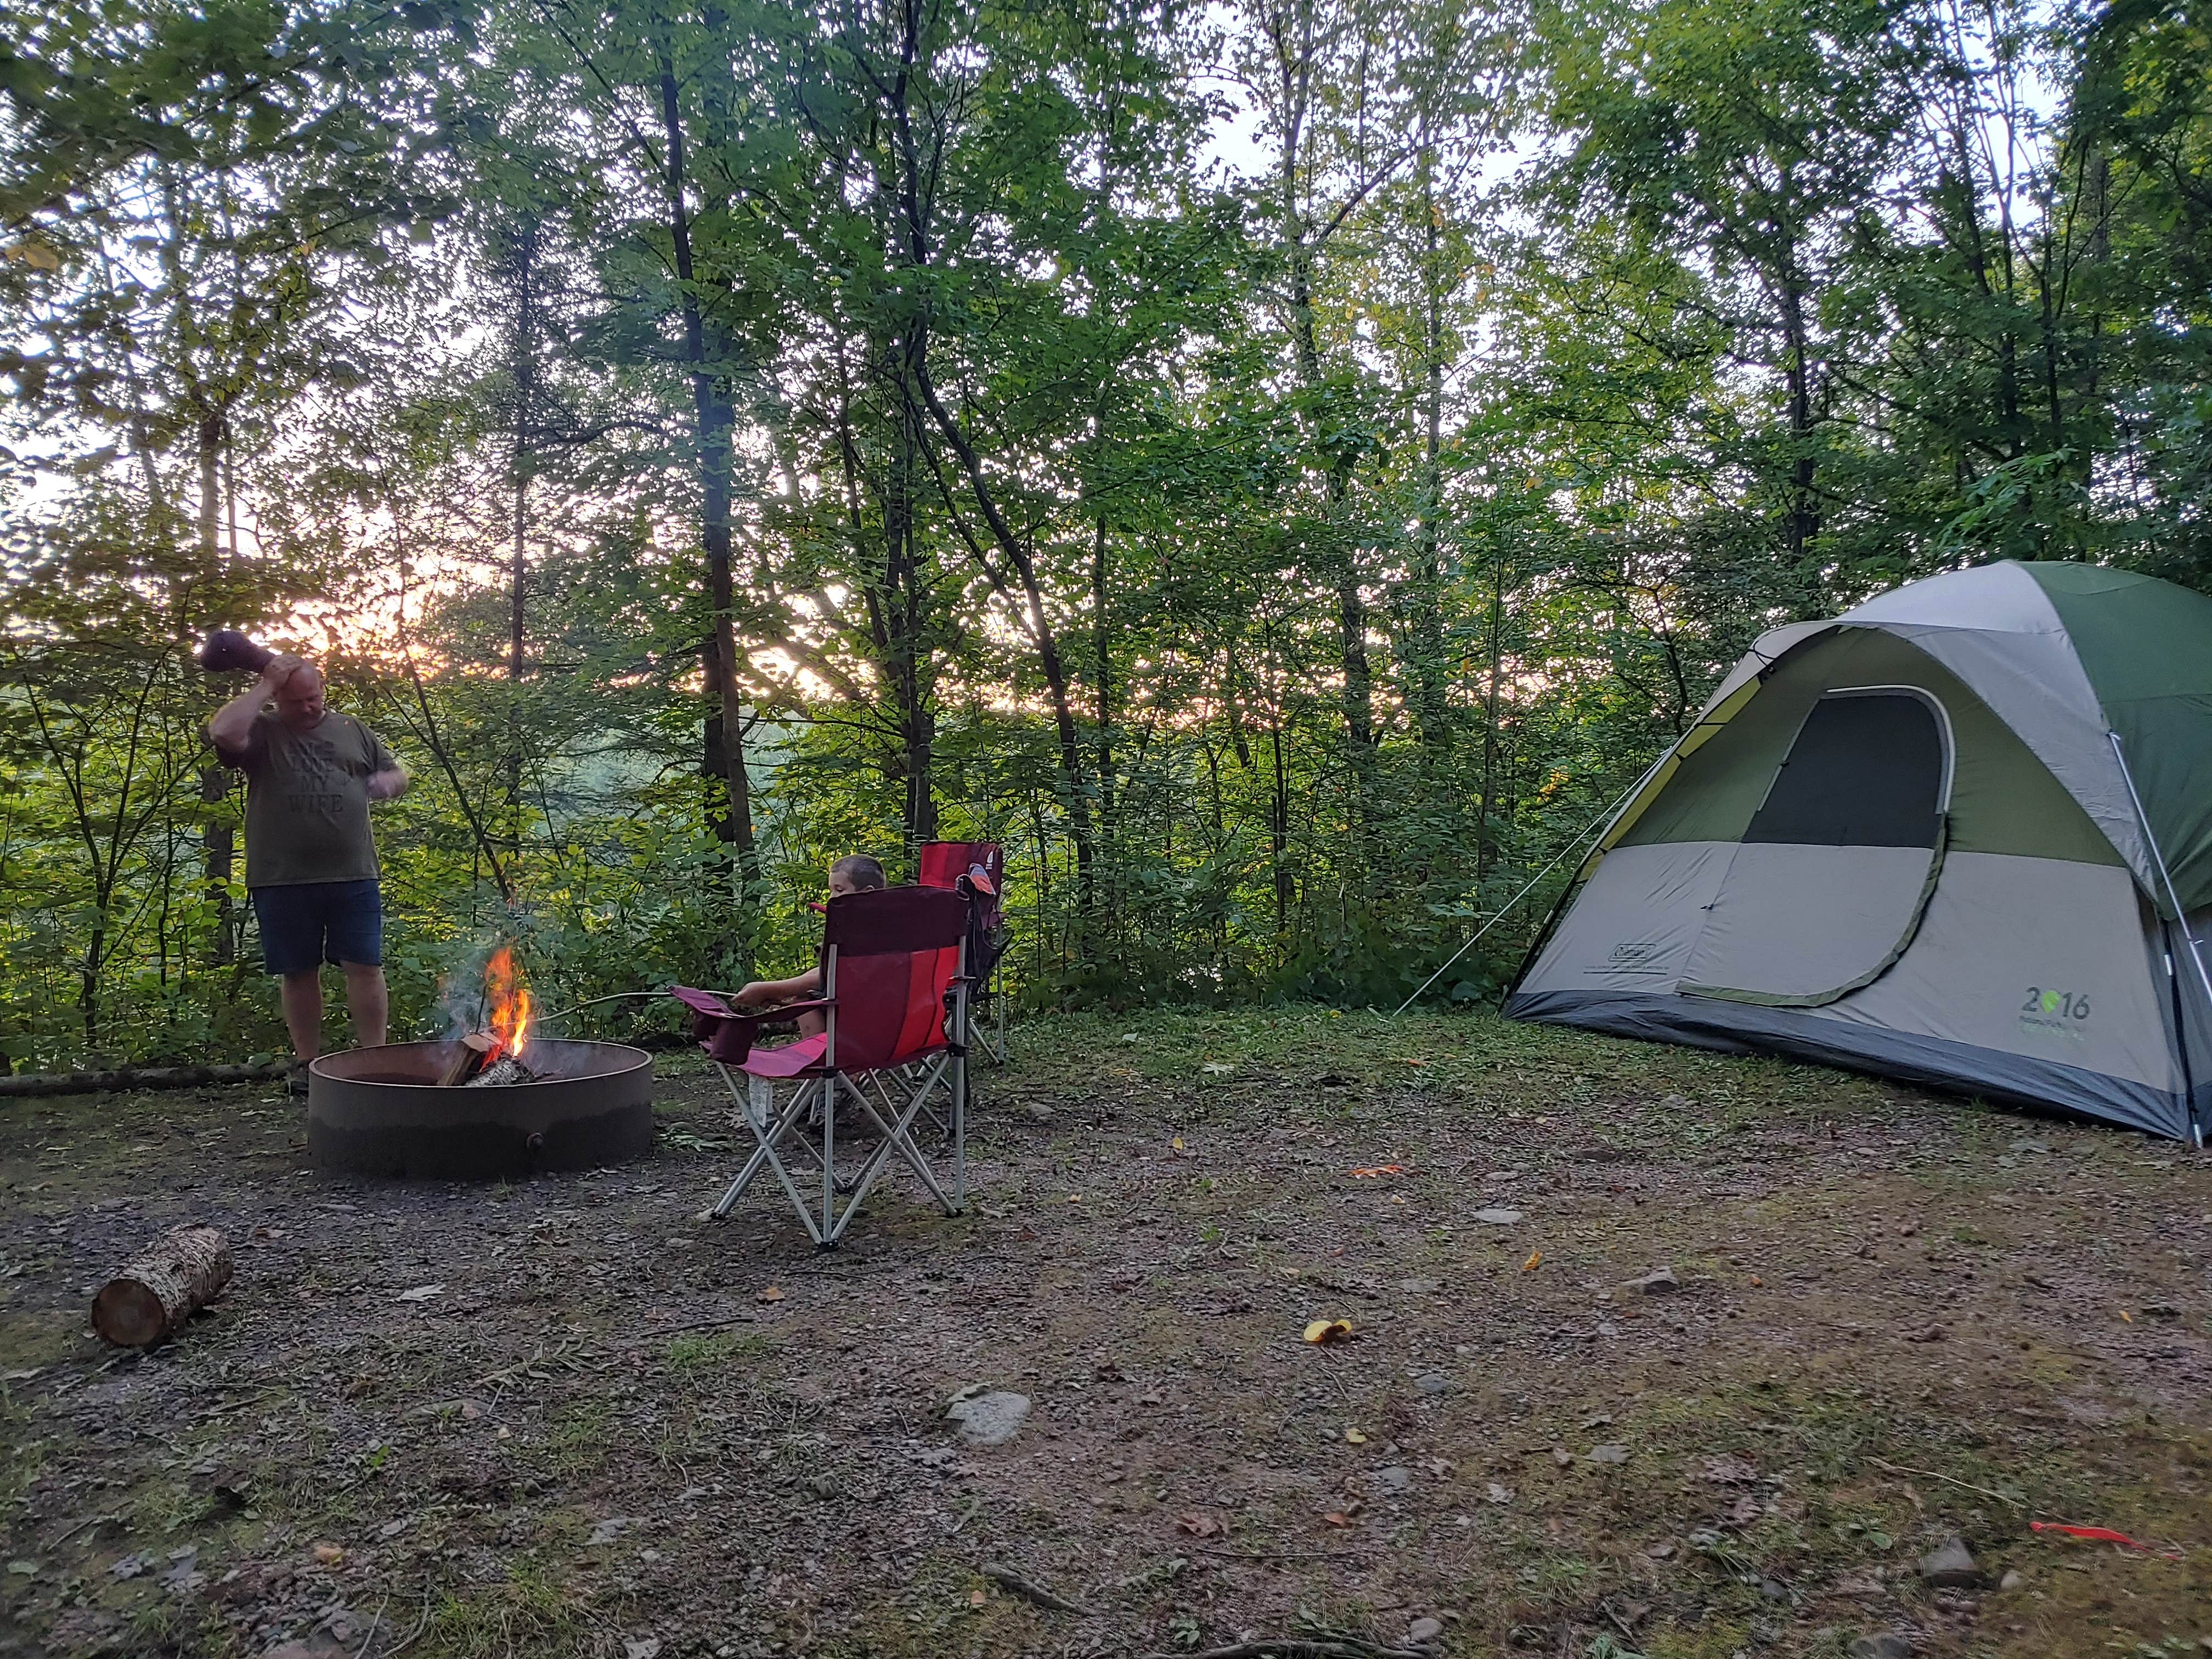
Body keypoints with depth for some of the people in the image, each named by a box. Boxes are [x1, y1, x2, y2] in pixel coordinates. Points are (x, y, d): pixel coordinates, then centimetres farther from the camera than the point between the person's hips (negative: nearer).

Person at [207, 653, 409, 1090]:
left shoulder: (352, 731, 14)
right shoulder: (262, 732, 4)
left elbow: (398, 771, 21)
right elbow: (223, 733, -18)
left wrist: (389, 780, -3)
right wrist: (264, 687, -10)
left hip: (353, 876, 1)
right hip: (282, 880, -1)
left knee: (365, 966, -1)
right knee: (298, 972, 7)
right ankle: (307, 1062, 18)